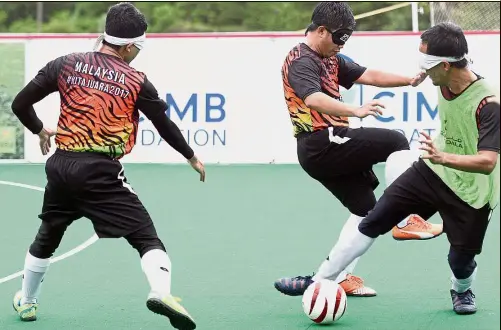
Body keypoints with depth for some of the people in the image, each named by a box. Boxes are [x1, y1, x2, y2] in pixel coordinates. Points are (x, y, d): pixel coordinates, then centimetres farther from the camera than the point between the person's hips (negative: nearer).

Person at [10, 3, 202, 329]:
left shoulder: (66, 65, 6)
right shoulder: (136, 81, -1)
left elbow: (20, 104, 8)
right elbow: (165, 125, 8)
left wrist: (40, 130, 28)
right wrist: (192, 157, 24)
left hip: (60, 167, 4)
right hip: (101, 171, -4)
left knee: (47, 237, 25)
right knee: (146, 236, -4)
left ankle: (26, 302, 40)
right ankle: (161, 291, -29)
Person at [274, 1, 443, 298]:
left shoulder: (330, 60, 18)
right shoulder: (302, 61, -13)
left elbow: (368, 76, 14)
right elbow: (314, 99, -31)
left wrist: (408, 80, 0)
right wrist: (356, 111, -45)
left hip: (325, 150, 10)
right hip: (322, 143, -10)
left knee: (366, 208, 13)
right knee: (396, 142, -13)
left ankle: (337, 275, 13)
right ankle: (406, 220, -16)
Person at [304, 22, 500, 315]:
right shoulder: (445, 84, -7)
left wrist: (443, 157, -51)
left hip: (471, 193, -6)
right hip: (433, 172, 6)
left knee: (461, 260, 1)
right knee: (374, 222, 0)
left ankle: (462, 291, 39)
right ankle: (320, 282, 8)